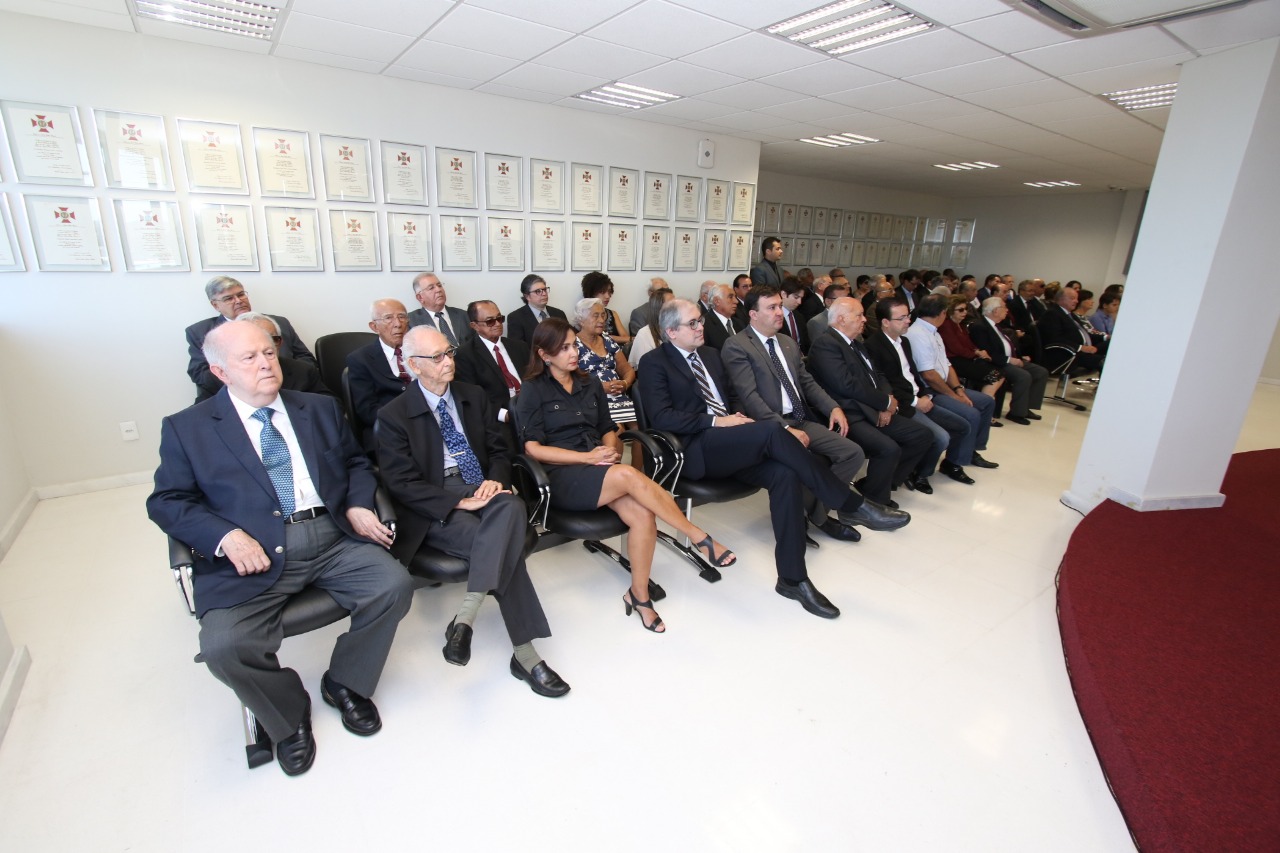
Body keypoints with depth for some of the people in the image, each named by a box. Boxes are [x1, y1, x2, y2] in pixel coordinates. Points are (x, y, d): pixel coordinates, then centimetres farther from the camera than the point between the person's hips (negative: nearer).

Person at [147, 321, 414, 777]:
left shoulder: (320, 408, 15)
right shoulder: (188, 428, 7)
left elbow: (356, 463, 18)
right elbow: (167, 501, 4)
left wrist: (358, 506, -3)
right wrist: (226, 536, -14)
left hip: (333, 538, 2)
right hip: (252, 554, -2)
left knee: (395, 584, -19)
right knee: (224, 646, -24)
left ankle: (344, 682, 10)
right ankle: (289, 714, 10)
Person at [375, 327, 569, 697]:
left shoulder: (473, 396, 13)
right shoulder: (393, 415, -2)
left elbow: (499, 449, 15)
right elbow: (402, 484, -8)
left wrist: (495, 480, -9)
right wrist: (459, 502, -20)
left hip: (481, 490, 4)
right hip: (434, 509, -4)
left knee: (512, 506, -33)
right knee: (504, 543, -30)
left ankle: (465, 617, -32)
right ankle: (525, 654, -23)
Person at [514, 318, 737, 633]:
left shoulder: (590, 384, 16)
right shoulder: (533, 391, 2)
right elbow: (533, 448, -6)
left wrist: (609, 450, -6)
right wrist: (589, 457, -14)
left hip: (601, 470, 5)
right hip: (562, 476, -4)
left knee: (643, 514, -27)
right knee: (630, 475, -34)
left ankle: (639, 595, -8)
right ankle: (700, 538, -21)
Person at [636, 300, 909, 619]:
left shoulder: (710, 354, 21)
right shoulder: (654, 363, -1)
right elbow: (661, 417, -12)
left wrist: (737, 416, 1)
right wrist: (715, 421, -17)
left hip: (730, 445, 7)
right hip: (695, 450, -6)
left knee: (784, 475, -23)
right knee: (771, 431, -30)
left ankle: (792, 578, -15)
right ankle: (850, 505, -20)